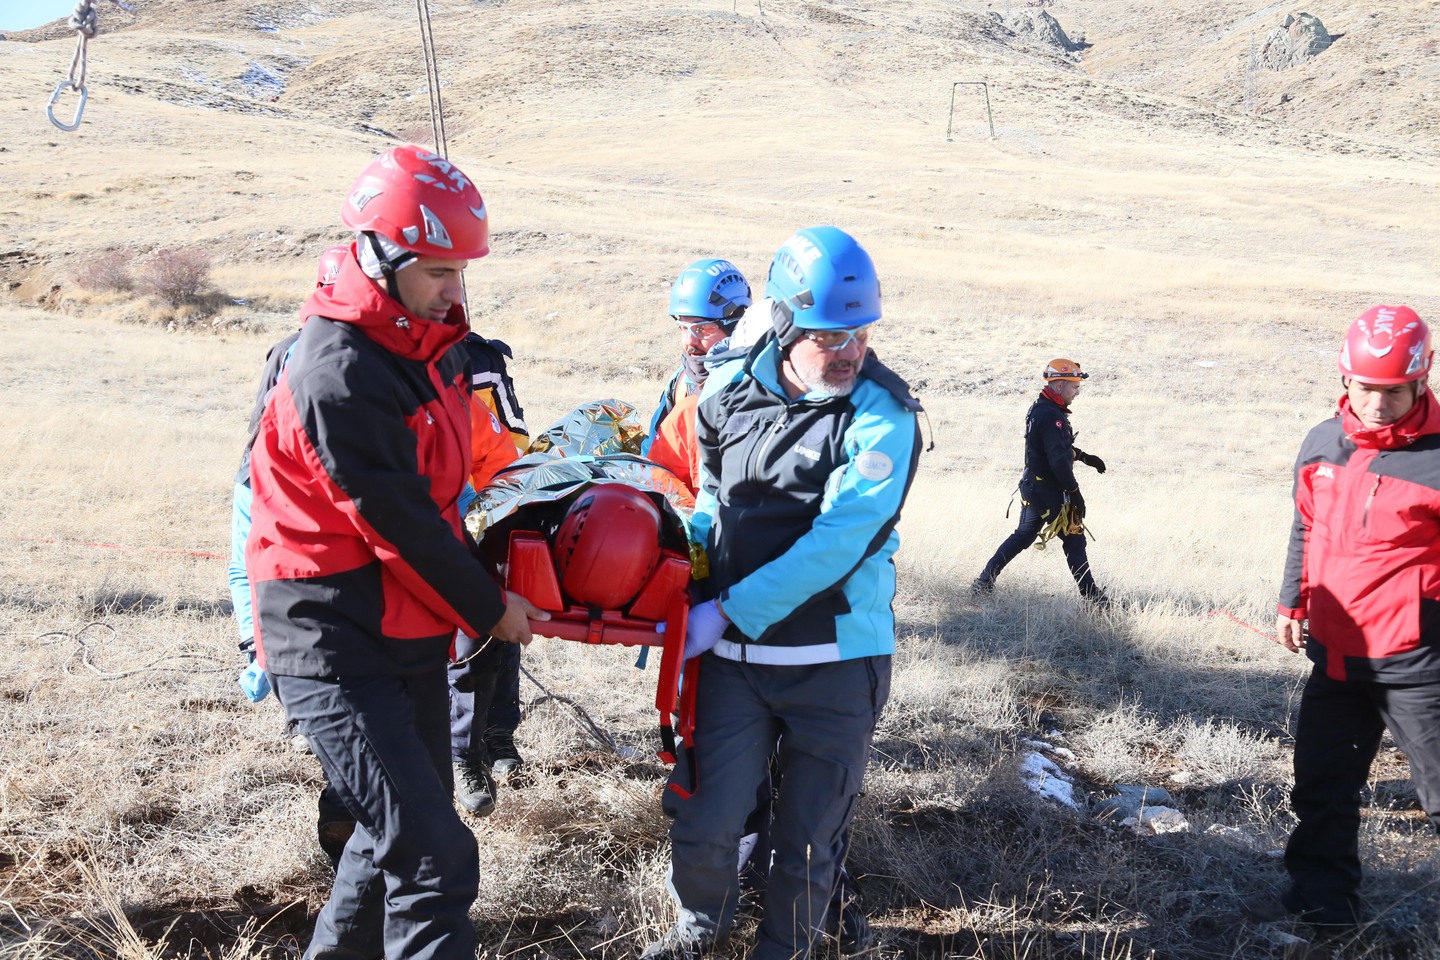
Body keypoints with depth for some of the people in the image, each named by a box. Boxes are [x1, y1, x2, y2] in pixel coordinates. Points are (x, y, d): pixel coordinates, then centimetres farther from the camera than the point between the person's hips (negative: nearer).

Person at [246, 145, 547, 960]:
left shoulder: (432, 345, 7)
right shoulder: (340, 378, -23)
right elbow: (400, 524, -18)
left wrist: (482, 581, 17)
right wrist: (489, 610, -6)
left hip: (411, 631, 9)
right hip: (333, 646, -9)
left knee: (401, 829, 21)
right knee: (433, 859, -14)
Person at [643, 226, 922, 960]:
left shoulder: (883, 416, -13)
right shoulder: (728, 391, 1)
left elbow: (835, 543, -20)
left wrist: (727, 612, -18)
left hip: (835, 657, -3)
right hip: (732, 653, 3)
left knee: (807, 838, 9)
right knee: (701, 823, 5)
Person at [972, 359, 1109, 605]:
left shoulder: (1038, 408, 10)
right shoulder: (1051, 416, -22)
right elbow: (1058, 460, -25)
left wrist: (1084, 456, 20)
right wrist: (1074, 492, -19)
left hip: (1031, 487, 10)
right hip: (1049, 492, -10)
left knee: (1022, 536, 20)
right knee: (1074, 540, 1)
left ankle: (984, 582, 21)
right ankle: (1090, 595, 9)